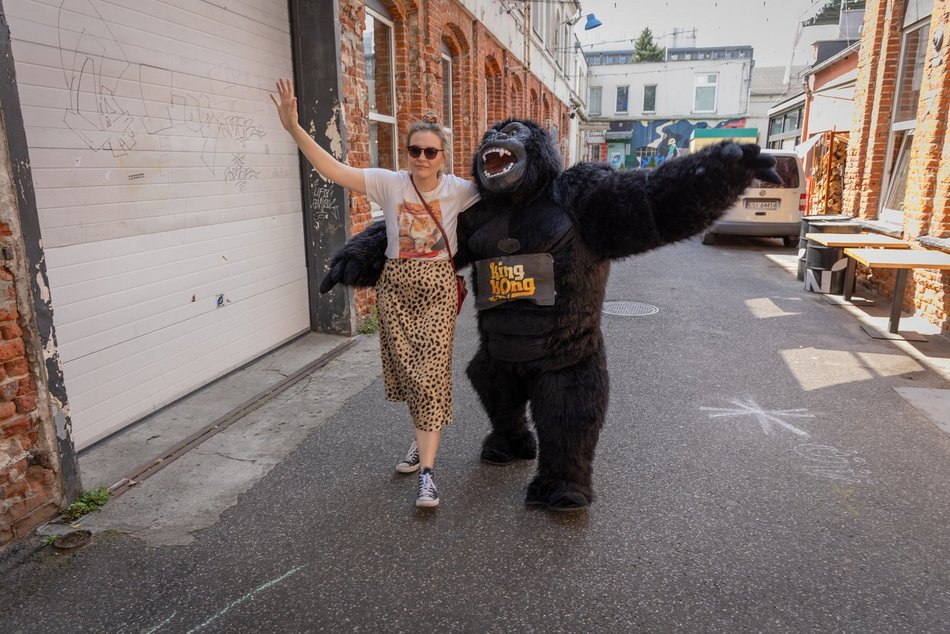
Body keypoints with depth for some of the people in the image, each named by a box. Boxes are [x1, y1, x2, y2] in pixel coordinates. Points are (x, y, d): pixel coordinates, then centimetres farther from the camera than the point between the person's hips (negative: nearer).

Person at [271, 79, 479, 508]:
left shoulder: (458, 191, -5)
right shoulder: (389, 184, -7)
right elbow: (333, 170, -15)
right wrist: (294, 128, -24)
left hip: (437, 289, -1)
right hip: (395, 288, 2)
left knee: (430, 375, -7)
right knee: (408, 372, 11)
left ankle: (427, 470, -3)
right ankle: (423, 439, 36)